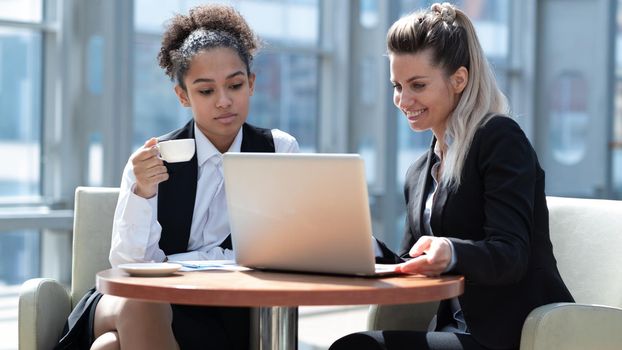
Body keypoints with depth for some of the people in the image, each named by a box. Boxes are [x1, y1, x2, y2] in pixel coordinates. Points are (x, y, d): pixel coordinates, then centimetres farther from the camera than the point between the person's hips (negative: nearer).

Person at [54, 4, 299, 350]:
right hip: (152, 300, 2)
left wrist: (168, 264, -6)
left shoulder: (279, 150, 6)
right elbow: (128, 263, -3)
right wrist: (142, 192, -21)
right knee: (138, 306, -35)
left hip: (233, 314, -2)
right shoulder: (151, 159, 3)